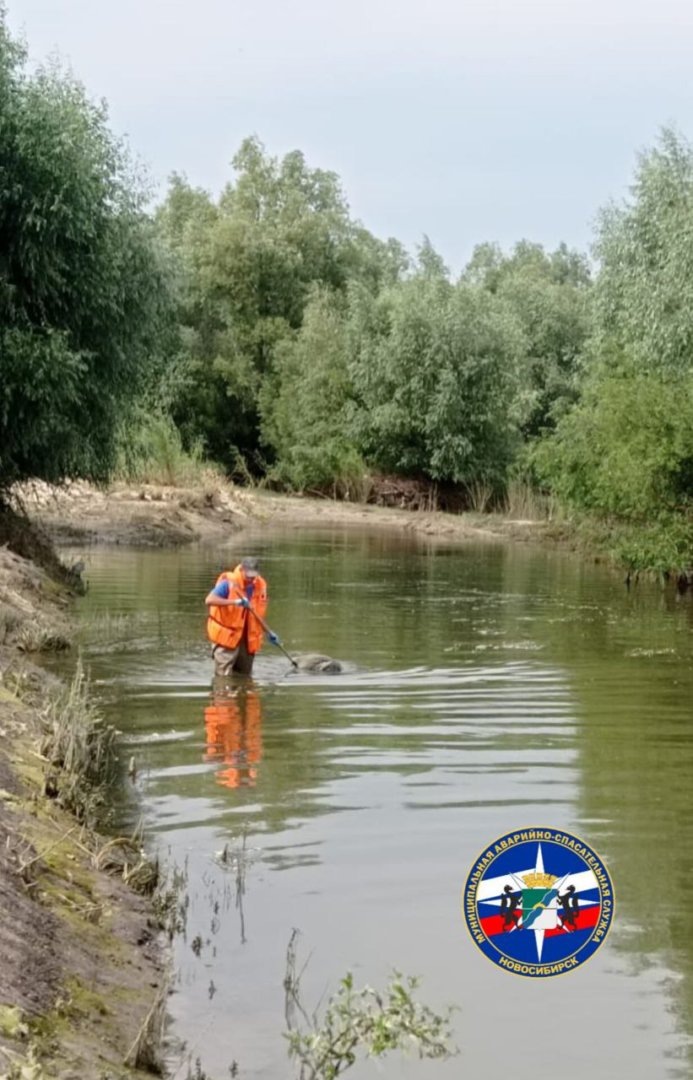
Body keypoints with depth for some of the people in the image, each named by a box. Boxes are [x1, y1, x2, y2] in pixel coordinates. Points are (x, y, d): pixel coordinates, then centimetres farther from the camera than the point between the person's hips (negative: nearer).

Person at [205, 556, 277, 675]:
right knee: (224, 675, -8)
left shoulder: (260, 586, 4)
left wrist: (268, 633, 17)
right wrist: (235, 602, -34)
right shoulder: (228, 583, -15)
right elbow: (209, 599, -27)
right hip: (226, 635, -6)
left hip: (248, 638, 6)